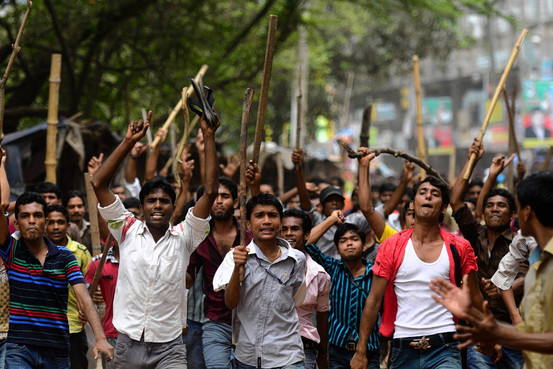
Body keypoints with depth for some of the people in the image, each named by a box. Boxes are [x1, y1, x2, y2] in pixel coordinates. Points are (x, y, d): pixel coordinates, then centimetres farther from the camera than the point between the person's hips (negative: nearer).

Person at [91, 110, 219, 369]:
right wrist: (128, 142, -5)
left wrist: (209, 138, -7)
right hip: (128, 345, 1)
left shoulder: (182, 238, 3)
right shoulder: (128, 231, 5)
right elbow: (98, 184, -2)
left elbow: (210, 191, -4)